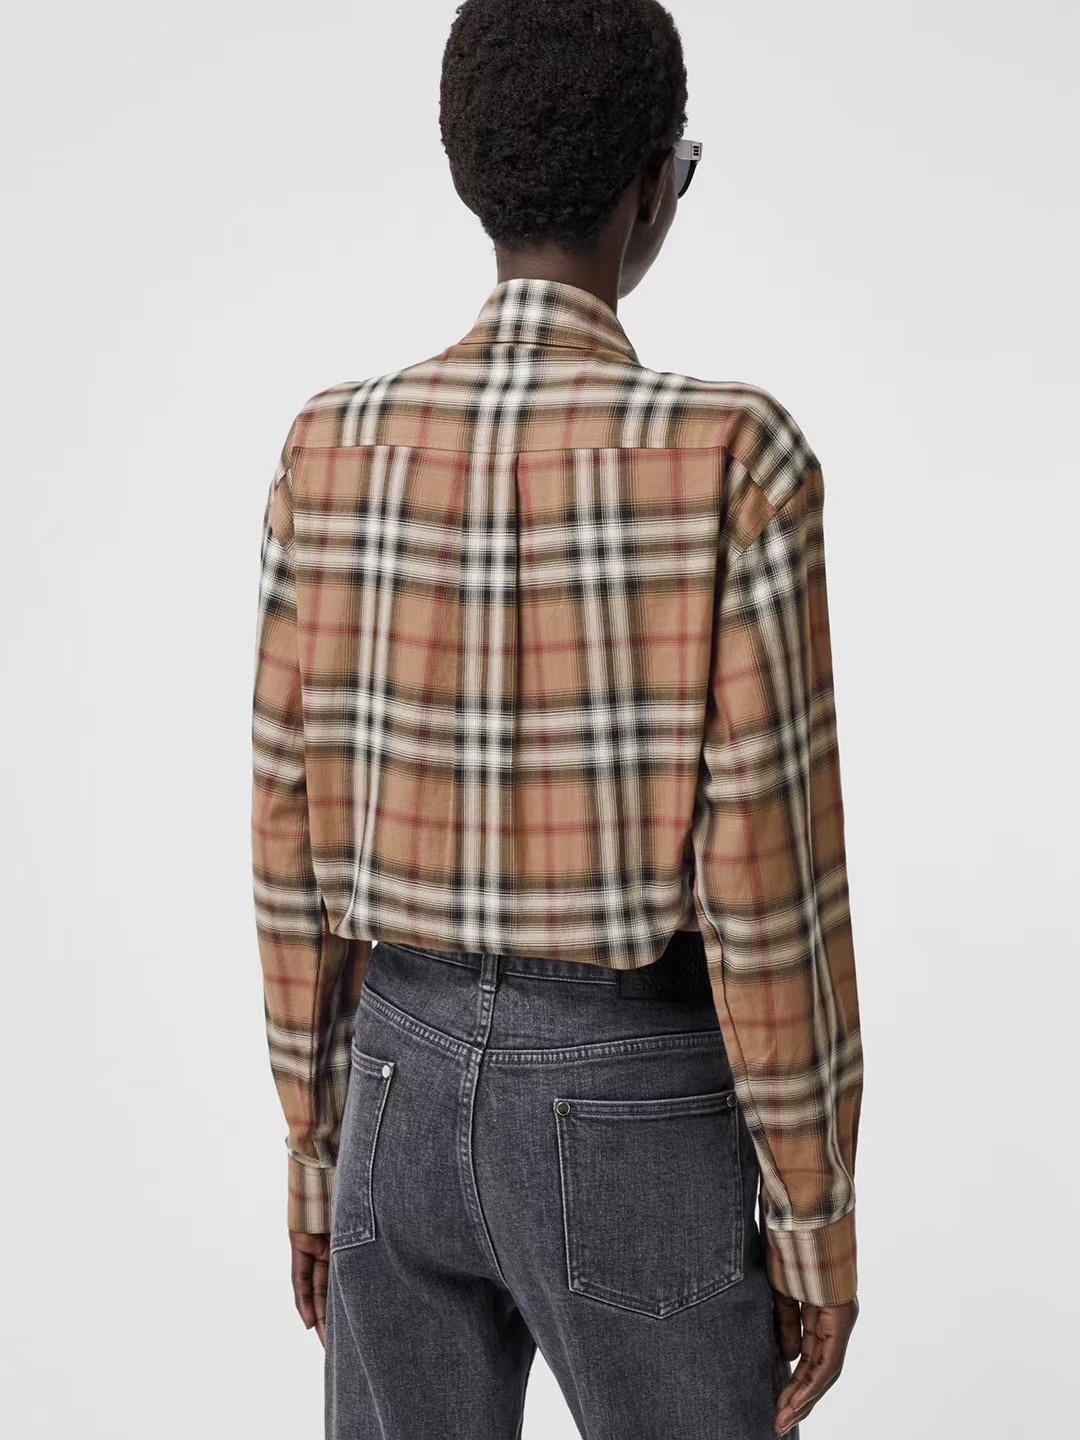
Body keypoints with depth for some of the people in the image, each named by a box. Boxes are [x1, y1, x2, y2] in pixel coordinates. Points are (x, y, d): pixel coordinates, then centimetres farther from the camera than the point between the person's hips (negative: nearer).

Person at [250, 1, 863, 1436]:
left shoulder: (328, 454, -5)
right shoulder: (735, 459, -19)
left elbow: (295, 841, 0)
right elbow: (769, 879, -18)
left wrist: (317, 1141, 13)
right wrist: (819, 1219, -5)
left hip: (409, 1093, 5)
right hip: (637, 1126, -4)